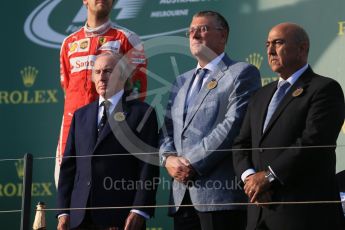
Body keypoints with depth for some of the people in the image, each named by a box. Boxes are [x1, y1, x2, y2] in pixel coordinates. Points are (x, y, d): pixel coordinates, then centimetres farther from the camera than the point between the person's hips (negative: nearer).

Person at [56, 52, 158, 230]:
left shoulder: (142, 113, 3)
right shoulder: (81, 115, 19)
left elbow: (148, 165, -5)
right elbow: (68, 164, 15)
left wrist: (140, 211, -14)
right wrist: (63, 211, 6)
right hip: (80, 216, 4)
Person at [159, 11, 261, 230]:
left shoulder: (242, 73, 1)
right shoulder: (182, 82, 26)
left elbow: (234, 124, -11)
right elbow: (168, 128, 20)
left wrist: (193, 163, -13)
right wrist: (168, 158, -2)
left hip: (220, 190, -7)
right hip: (182, 195, 7)